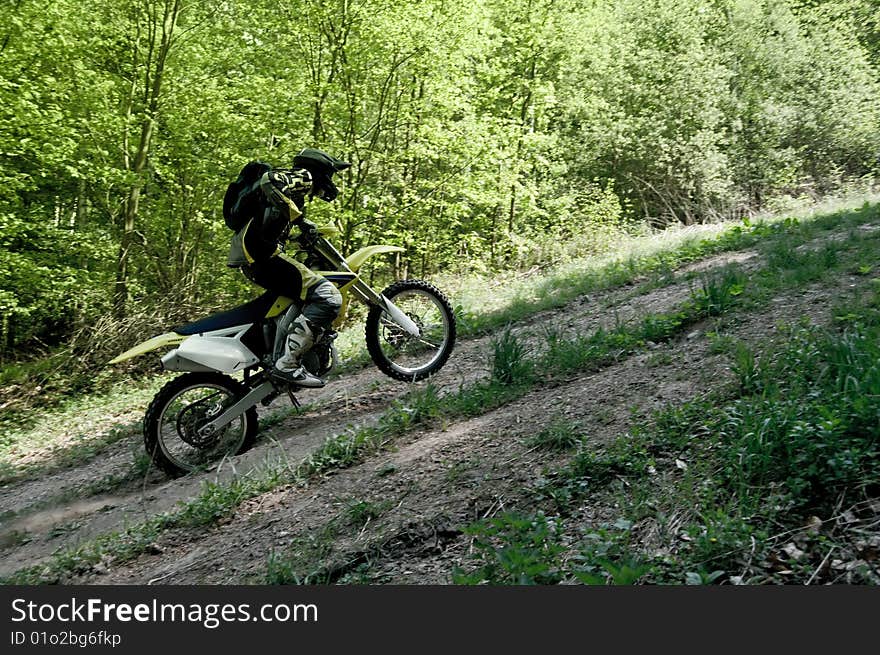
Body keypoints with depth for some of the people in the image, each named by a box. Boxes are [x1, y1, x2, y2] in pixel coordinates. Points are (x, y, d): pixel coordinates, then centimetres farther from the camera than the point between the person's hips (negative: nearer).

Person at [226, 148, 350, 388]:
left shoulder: (298, 189, 30)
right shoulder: (302, 176, 1)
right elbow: (269, 180, -21)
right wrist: (299, 218, -20)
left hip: (250, 261, 11)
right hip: (260, 251, -11)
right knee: (328, 296, -22)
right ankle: (287, 363, -27)